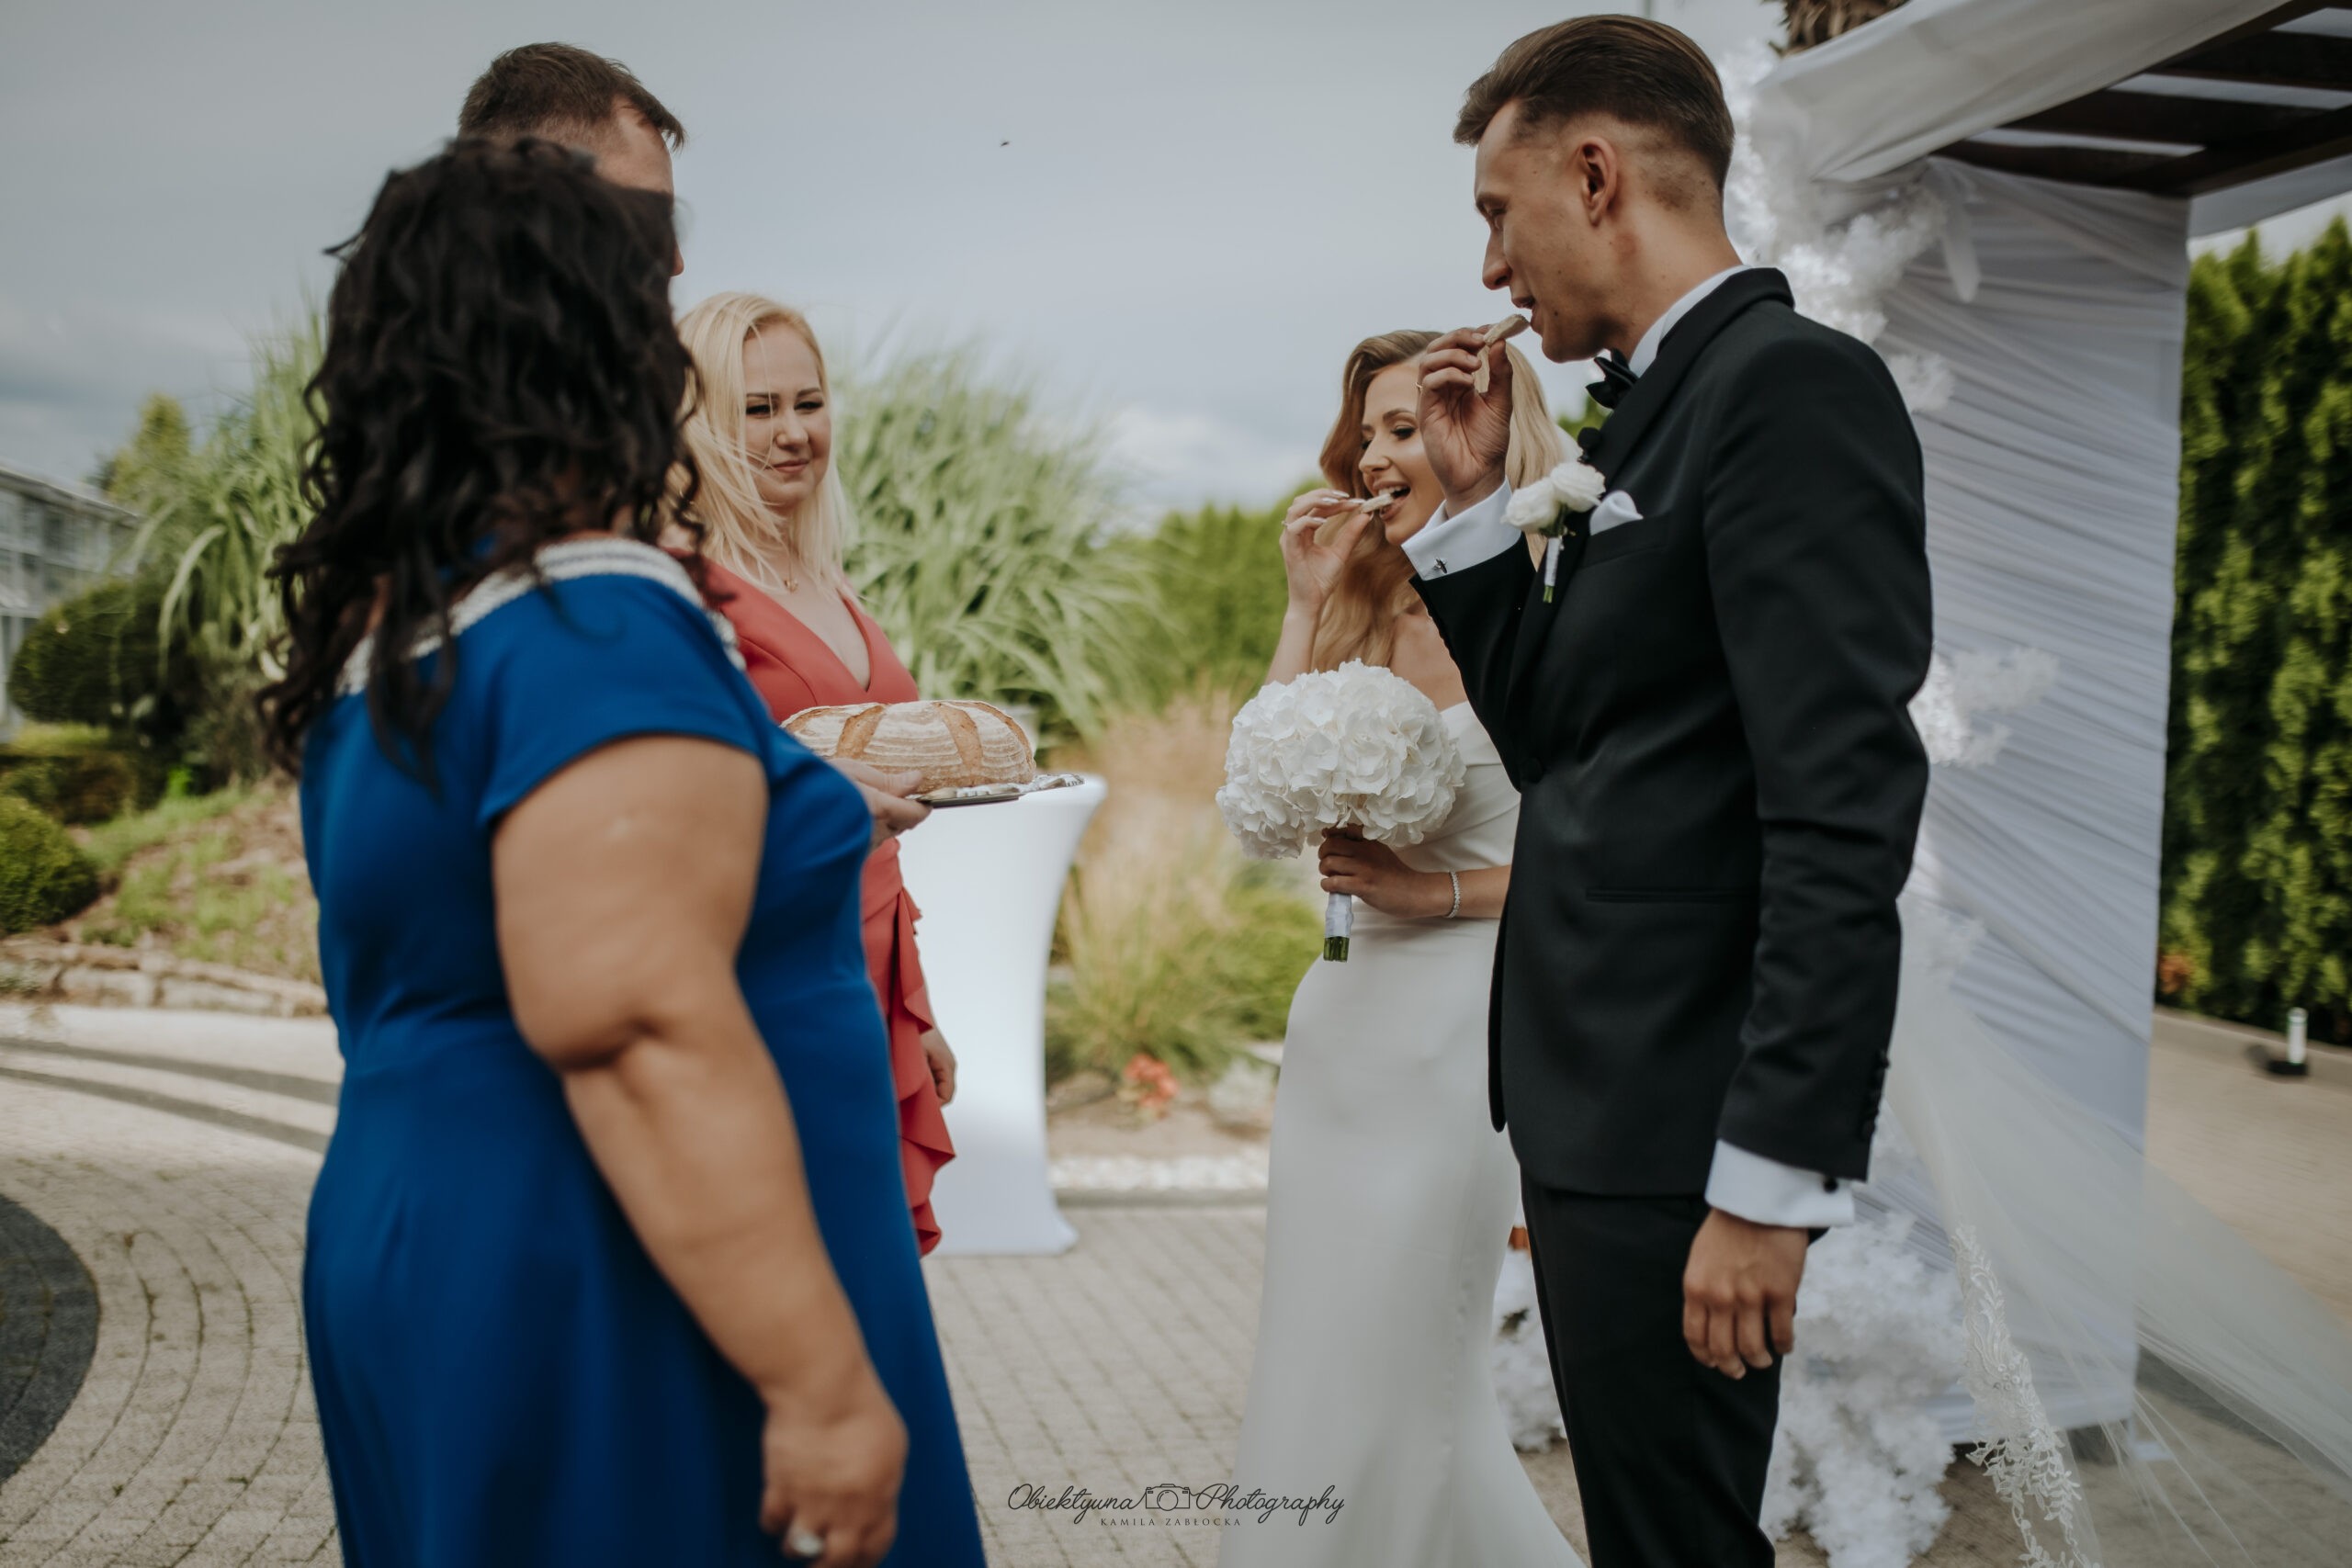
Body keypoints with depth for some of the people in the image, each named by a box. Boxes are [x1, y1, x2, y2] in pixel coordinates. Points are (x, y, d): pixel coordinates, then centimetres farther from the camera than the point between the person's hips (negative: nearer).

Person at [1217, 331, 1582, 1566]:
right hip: (1345, 1010, 7)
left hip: (1456, 1018, -7)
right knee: (1326, 1350, 16)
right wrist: (1306, 604, 0)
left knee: (1389, 1365, 3)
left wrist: (1445, 888, -16)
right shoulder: (1366, 612, 10)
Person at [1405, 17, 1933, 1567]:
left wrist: (1773, 1183, -23)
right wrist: (1478, 503, 9)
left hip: (1677, 1122, -9)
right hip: (1600, 1101, 9)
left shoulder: (1794, 383, -15)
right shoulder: (1655, 411, 14)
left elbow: (1845, 813, -22)